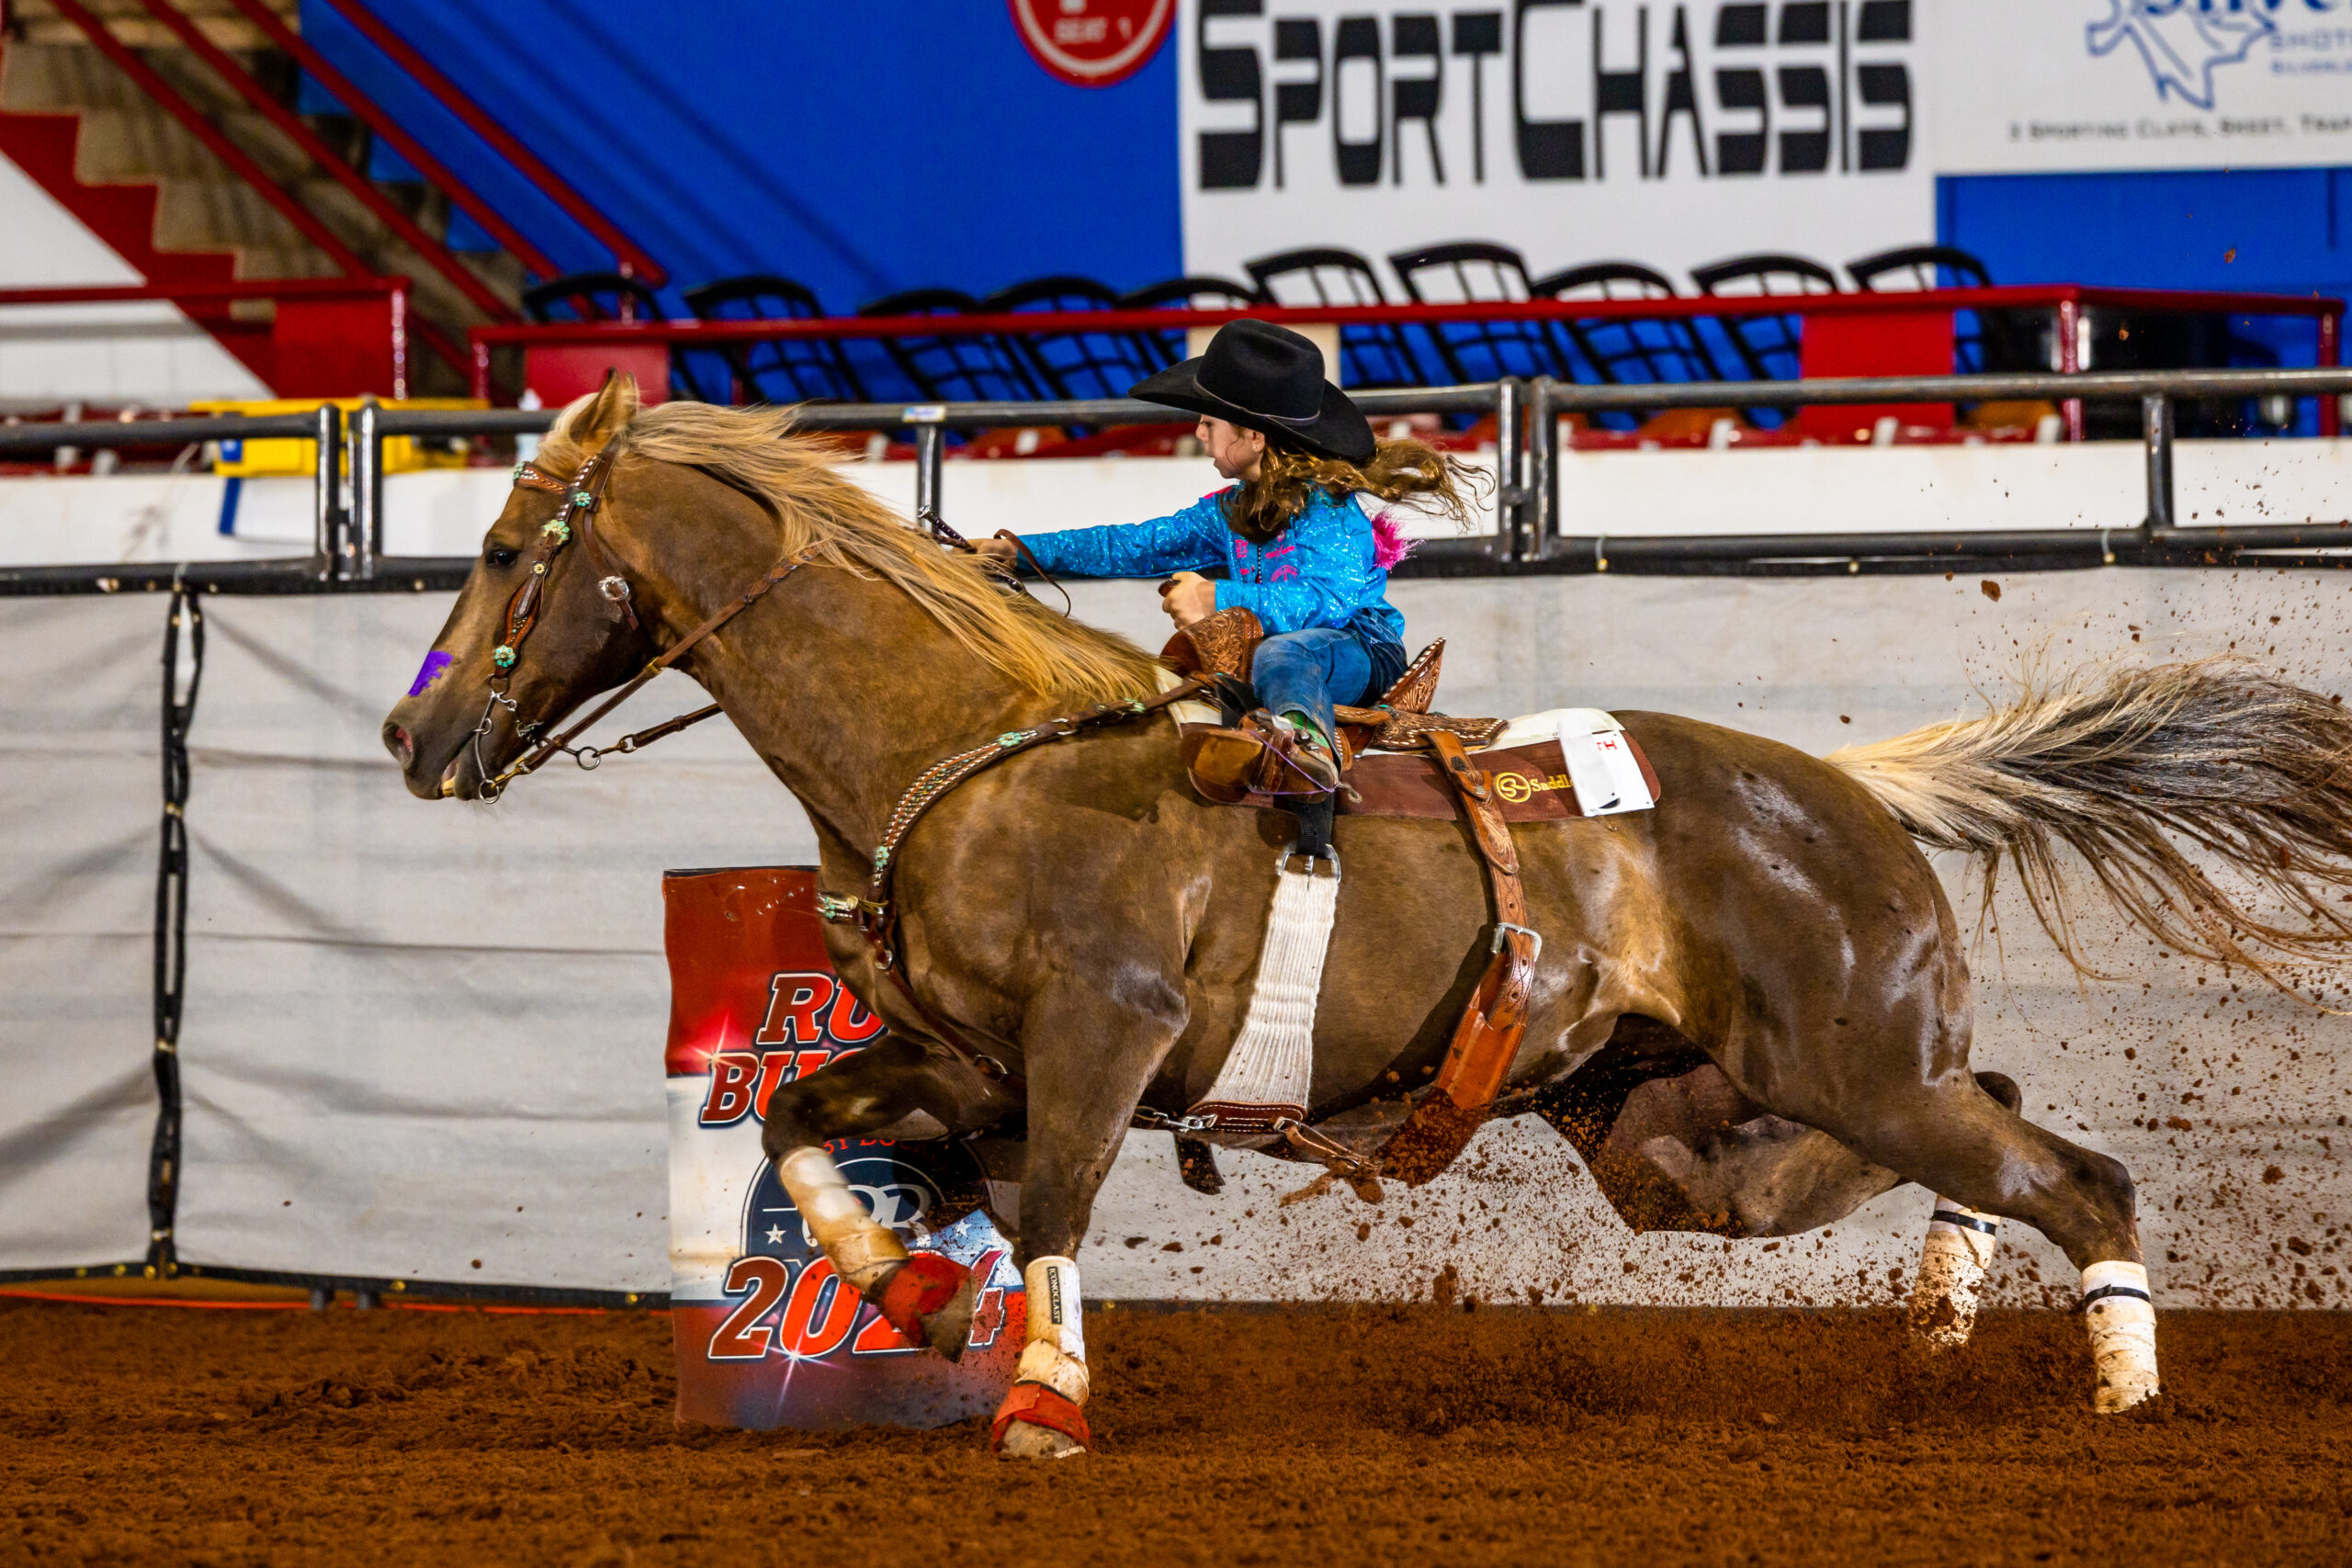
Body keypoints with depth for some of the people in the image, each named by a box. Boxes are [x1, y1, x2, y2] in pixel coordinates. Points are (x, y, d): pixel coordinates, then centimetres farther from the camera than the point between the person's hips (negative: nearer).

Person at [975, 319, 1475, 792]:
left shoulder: (1330, 511, -15)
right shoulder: (1233, 511, 13)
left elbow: (1327, 601, -30)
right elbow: (1140, 546, 20)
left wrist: (1219, 600, -34)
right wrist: (1026, 552, 18)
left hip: (1363, 655, -10)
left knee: (1283, 655, -44)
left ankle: (1311, 744, -76)